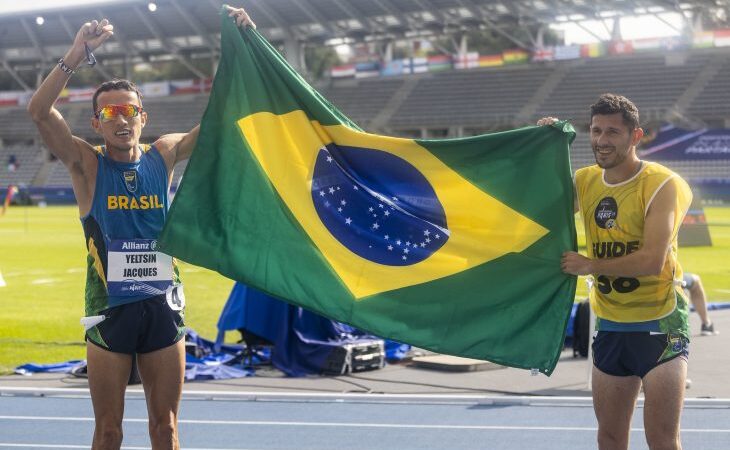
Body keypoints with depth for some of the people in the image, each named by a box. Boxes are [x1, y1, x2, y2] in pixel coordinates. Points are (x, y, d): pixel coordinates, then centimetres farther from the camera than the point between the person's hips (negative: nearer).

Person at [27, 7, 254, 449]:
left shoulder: (163, 156, 4)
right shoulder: (87, 164, -3)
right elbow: (40, 111, -17)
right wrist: (77, 55, -27)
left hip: (162, 307, 2)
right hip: (110, 309, -2)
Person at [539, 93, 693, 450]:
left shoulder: (662, 185, -14)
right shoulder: (585, 181, 5)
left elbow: (652, 261, -22)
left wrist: (589, 266, -14)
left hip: (659, 325, -6)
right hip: (610, 325, 6)